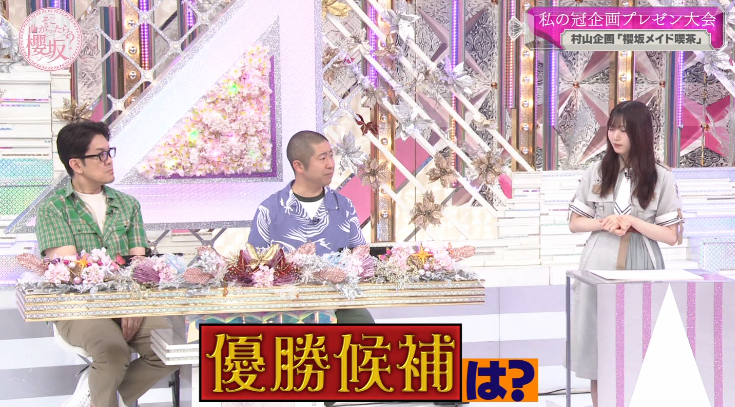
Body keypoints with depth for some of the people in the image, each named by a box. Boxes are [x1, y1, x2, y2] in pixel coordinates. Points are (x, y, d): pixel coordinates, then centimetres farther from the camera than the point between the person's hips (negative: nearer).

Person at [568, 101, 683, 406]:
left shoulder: (661, 178, -1)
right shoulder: (596, 172, 5)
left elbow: (672, 236, -2)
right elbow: (574, 223, 9)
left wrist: (632, 221, -15)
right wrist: (604, 223, -10)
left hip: (639, 268, -2)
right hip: (600, 267, 2)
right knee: (598, 341, 4)